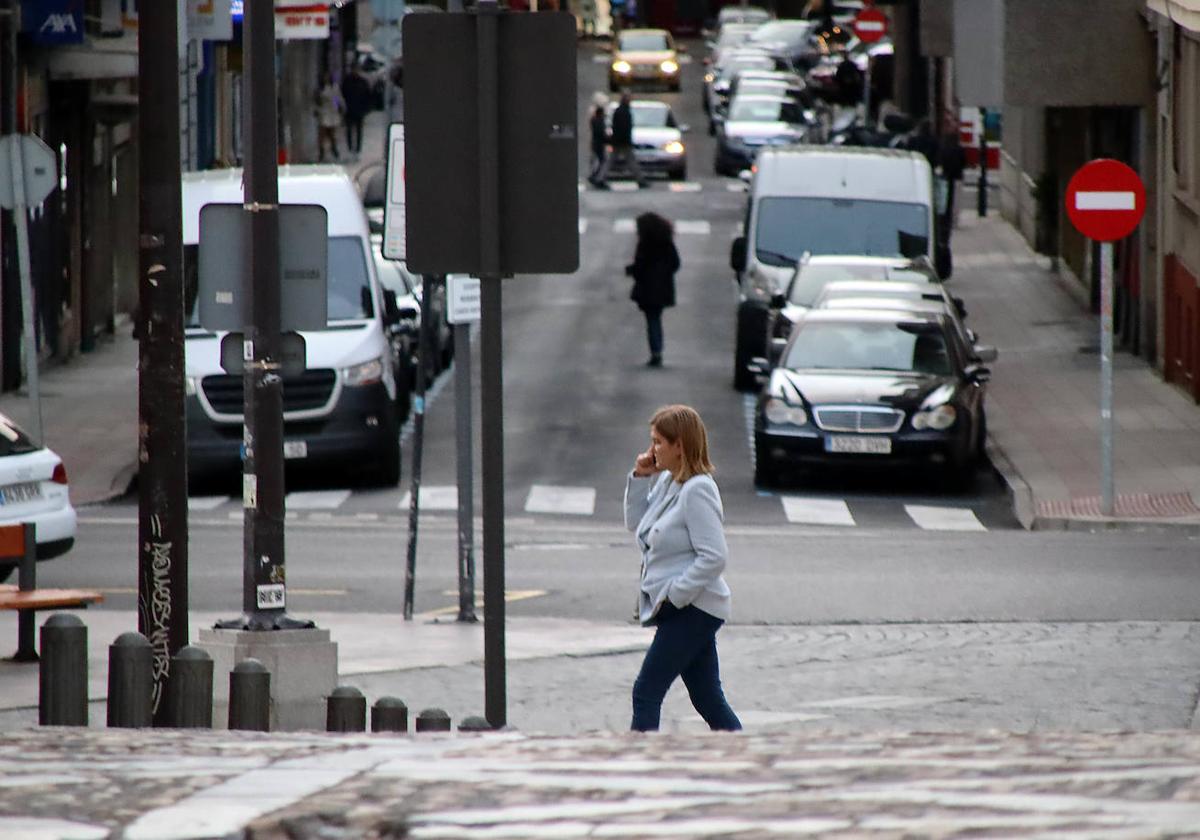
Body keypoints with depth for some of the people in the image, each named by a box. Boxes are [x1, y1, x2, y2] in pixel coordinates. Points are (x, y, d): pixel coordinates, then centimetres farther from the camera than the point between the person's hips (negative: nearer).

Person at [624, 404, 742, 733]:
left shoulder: (697, 490, -17)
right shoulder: (666, 482, 10)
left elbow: (713, 557, -22)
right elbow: (636, 524, 22)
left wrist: (674, 595, -20)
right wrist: (640, 478, 8)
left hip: (692, 610, -9)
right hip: (677, 609, 9)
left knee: (646, 694, -8)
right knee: (709, 702, 10)